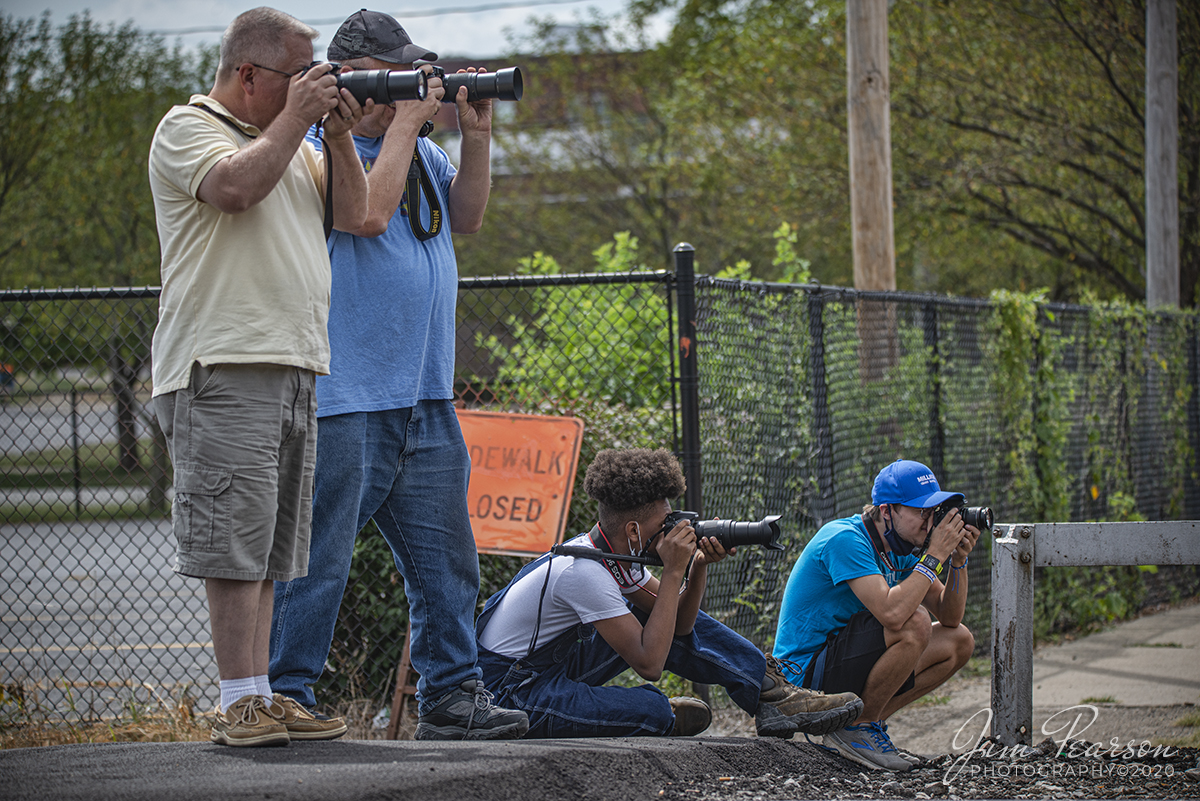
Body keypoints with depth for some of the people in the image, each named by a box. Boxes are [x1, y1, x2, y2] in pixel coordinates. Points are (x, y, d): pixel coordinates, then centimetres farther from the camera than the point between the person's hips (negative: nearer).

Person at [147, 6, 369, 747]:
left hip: (295, 365, 8)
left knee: (268, 547, 7)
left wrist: (338, 135, 7)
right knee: (236, 540, -11)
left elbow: (354, 213, 19)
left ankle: (261, 697, 8)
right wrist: (296, 117, -8)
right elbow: (235, 186, -19)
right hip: (224, 366, -8)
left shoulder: (291, 140, 23)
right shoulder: (187, 127, 0)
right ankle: (239, 704, -12)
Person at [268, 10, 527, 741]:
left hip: (425, 396, 8)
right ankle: (284, 699, 1)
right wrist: (405, 123, -12)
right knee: (316, 559, -5)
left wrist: (477, 136, 4)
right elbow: (369, 214, -21)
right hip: (344, 398, -8)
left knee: (446, 556, 10)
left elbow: (466, 216, 16)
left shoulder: (420, 151, 17)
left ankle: (451, 695, 17)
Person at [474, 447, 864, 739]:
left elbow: (680, 623, 5)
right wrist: (674, 572, -26)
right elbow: (649, 663, -29)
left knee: (678, 620, 5)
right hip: (509, 689, -10)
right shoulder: (584, 571, -28)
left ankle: (773, 694, 7)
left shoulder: (616, 552, 0)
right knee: (653, 710, -30)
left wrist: (699, 566, -12)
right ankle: (658, 716, 5)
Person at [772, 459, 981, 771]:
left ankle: (868, 721, 6)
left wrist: (958, 561, -8)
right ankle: (856, 729, -12)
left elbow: (949, 617, 7)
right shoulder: (844, 539, -22)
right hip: (805, 674, -10)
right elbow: (892, 613, -34)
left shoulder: (899, 550, 6)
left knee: (959, 642, 6)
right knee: (915, 624, -28)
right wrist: (935, 555, -27)